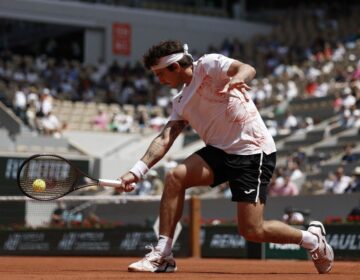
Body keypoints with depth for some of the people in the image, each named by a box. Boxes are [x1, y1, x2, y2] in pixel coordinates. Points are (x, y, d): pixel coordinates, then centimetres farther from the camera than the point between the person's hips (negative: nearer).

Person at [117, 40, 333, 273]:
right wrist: (137, 171, -6)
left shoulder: (207, 65, -5)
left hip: (253, 151, -7)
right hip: (220, 150, 7)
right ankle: (162, 256, -11)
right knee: (175, 177, -16)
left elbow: (247, 70, -22)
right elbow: (165, 139, 7)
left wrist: (236, 80, -46)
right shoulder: (181, 103, 16)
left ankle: (313, 239, 14)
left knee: (252, 231, -12)